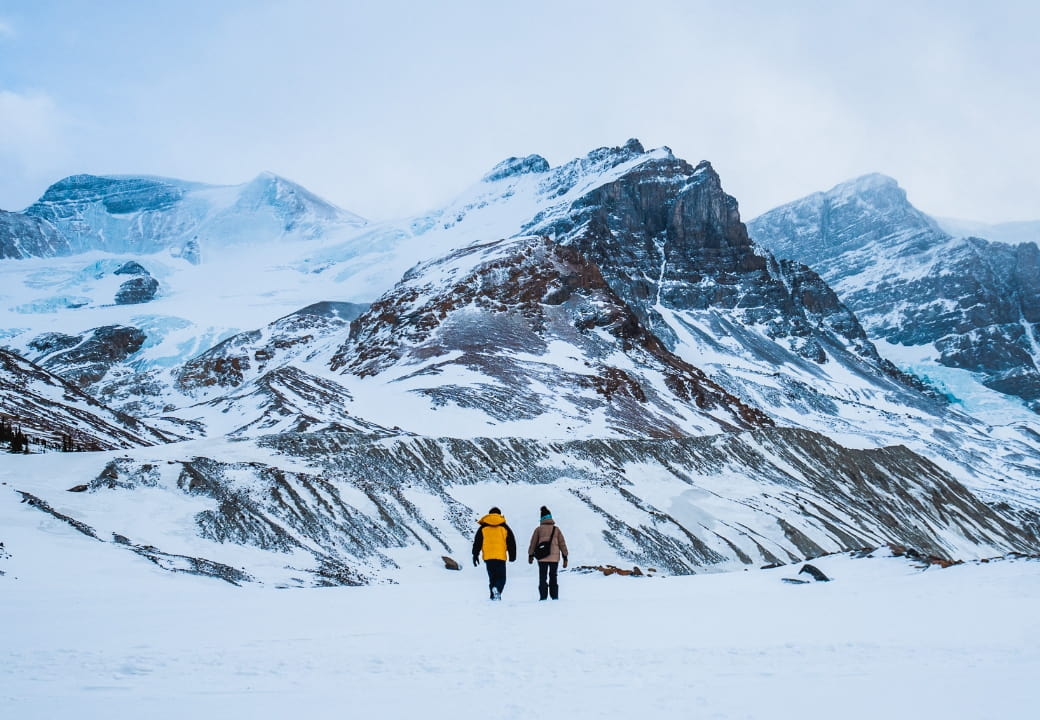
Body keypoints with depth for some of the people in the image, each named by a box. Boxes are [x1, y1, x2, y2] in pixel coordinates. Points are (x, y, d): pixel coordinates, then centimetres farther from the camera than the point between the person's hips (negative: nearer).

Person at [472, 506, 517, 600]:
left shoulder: (483, 527, 9)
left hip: (488, 557, 1)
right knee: (501, 577, 2)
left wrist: (475, 555, 12)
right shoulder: (504, 527, 8)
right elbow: (511, 542, 9)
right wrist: (512, 555, 17)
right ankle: (497, 589, -26)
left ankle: (494, 596, 5)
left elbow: (477, 542, 7)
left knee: (492, 577, 13)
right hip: (501, 557, -1)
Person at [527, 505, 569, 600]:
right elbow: (562, 544, 5)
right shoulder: (556, 529, 4)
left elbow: (533, 543, 6)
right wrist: (565, 557, 10)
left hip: (542, 558, -1)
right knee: (553, 578, 12)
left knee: (543, 578, 6)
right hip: (554, 558, 2)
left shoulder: (538, 529, 0)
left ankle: (543, 597, 0)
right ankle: (555, 597, 9)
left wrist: (530, 555, 18)